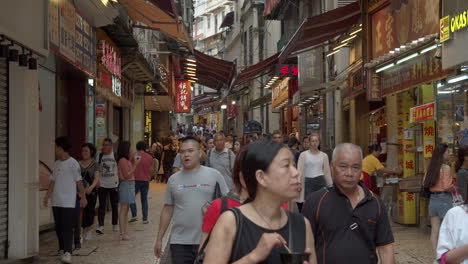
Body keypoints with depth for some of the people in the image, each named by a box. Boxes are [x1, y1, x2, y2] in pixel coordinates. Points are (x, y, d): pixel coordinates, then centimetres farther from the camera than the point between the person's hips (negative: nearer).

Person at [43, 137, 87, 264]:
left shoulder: (73, 163, -9)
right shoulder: (56, 164, 12)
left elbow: (79, 181, -9)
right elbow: (53, 181, 16)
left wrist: (83, 197, -9)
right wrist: (47, 196, 12)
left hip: (68, 202, -7)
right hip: (56, 201, 7)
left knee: (67, 227, -10)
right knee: (58, 227, 11)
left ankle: (67, 252, -14)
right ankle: (62, 249, 23)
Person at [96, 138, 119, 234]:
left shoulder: (115, 156, -1)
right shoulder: (99, 156, 1)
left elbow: (119, 169, 6)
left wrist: (118, 181, -1)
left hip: (114, 185, 0)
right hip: (102, 185, 0)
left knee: (115, 206, 11)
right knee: (102, 206, -6)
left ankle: (115, 224, 25)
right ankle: (101, 226, -8)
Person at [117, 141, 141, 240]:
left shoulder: (126, 160, 13)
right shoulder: (123, 160, -15)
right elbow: (127, 175, -17)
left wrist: (135, 163, 12)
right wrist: (135, 165, -16)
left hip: (129, 185, 10)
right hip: (126, 185, -10)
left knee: (126, 210, 13)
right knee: (124, 209, -6)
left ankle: (124, 232, 18)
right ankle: (123, 233, -4)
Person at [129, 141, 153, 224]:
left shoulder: (134, 156, -5)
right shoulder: (149, 157, 5)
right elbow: (151, 170, 10)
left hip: (136, 180, -3)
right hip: (146, 180, 3)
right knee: (144, 200, 9)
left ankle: (134, 216, -3)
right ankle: (145, 219, 7)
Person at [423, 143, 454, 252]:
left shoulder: (430, 167, 6)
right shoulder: (445, 167, -12)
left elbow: (425, 184, 10)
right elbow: (447, 187, -17)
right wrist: (454, 189, 1)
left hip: (433, 199, 6)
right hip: (444, 199, -6)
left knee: (434, 231, 9)